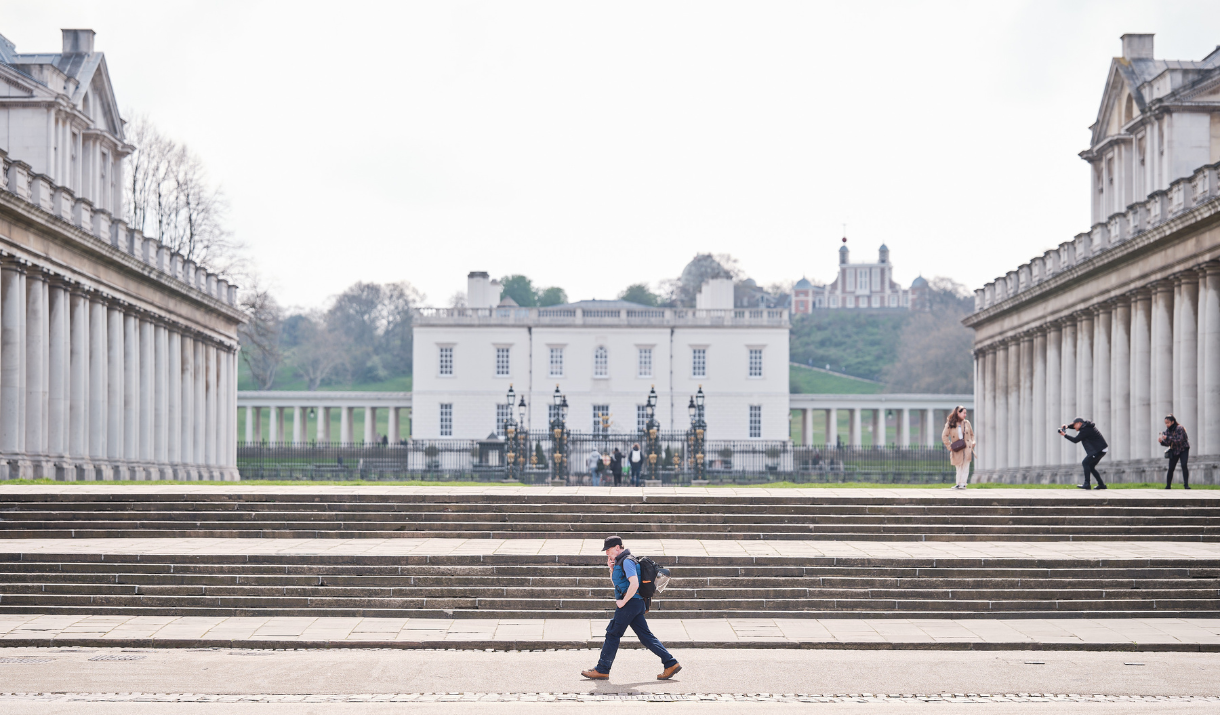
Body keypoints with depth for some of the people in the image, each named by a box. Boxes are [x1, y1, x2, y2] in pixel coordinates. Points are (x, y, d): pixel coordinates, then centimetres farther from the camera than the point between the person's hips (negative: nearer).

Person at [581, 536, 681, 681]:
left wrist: (623, 601, -19)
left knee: (612, 635, -3)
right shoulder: (620, 561, 19)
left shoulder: (627, 561, -13)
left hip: (630, 603, -10)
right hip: (636, 604, 10)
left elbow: (634, 584, -25)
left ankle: (602, 670, 2)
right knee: (646, 636, 6)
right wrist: (611, 568, 15)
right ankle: (671, 664, 2)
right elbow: (615, 581, 32)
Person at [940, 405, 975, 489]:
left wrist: (972, 444, 4)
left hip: (967, 448, 1)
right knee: (959, 467, 3)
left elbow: (971, 434, 18)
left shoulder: (966, 423, 8)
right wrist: (950, 447, -6)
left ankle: (962, 483, -7)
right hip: (957, 450, -1)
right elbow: (944, 436, -1)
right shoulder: (950, 424, -2)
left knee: (965, 466, -6)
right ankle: (959, 483, 8)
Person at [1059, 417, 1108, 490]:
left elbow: (1075, 440, -20)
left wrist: (1065, 435, -10)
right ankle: (1101, 485, 13)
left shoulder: (1085, 430, -17)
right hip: (1100, 449, 11)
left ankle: (1087, 484, -23)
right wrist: (1067, 426, 6)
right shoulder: (1086, 426, 14)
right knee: (1090, 466, 14)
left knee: (1085, 463, -15)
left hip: (1098, 450, -11)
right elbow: (1074, 426, 27)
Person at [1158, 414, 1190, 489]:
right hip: (1174, 451, 5)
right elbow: (1168, 443, -1)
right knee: (1170, 468, 0)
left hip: (1183, 450, -5)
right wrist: (1161, 441, -22)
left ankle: (1186, 484, -22)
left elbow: (1179, 440, -30)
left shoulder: (1180, 428, -19)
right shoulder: (1168, 430, -2)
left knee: (1184, 465, -22)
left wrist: (1167, 438, -35)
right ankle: (1168, 486, 10)